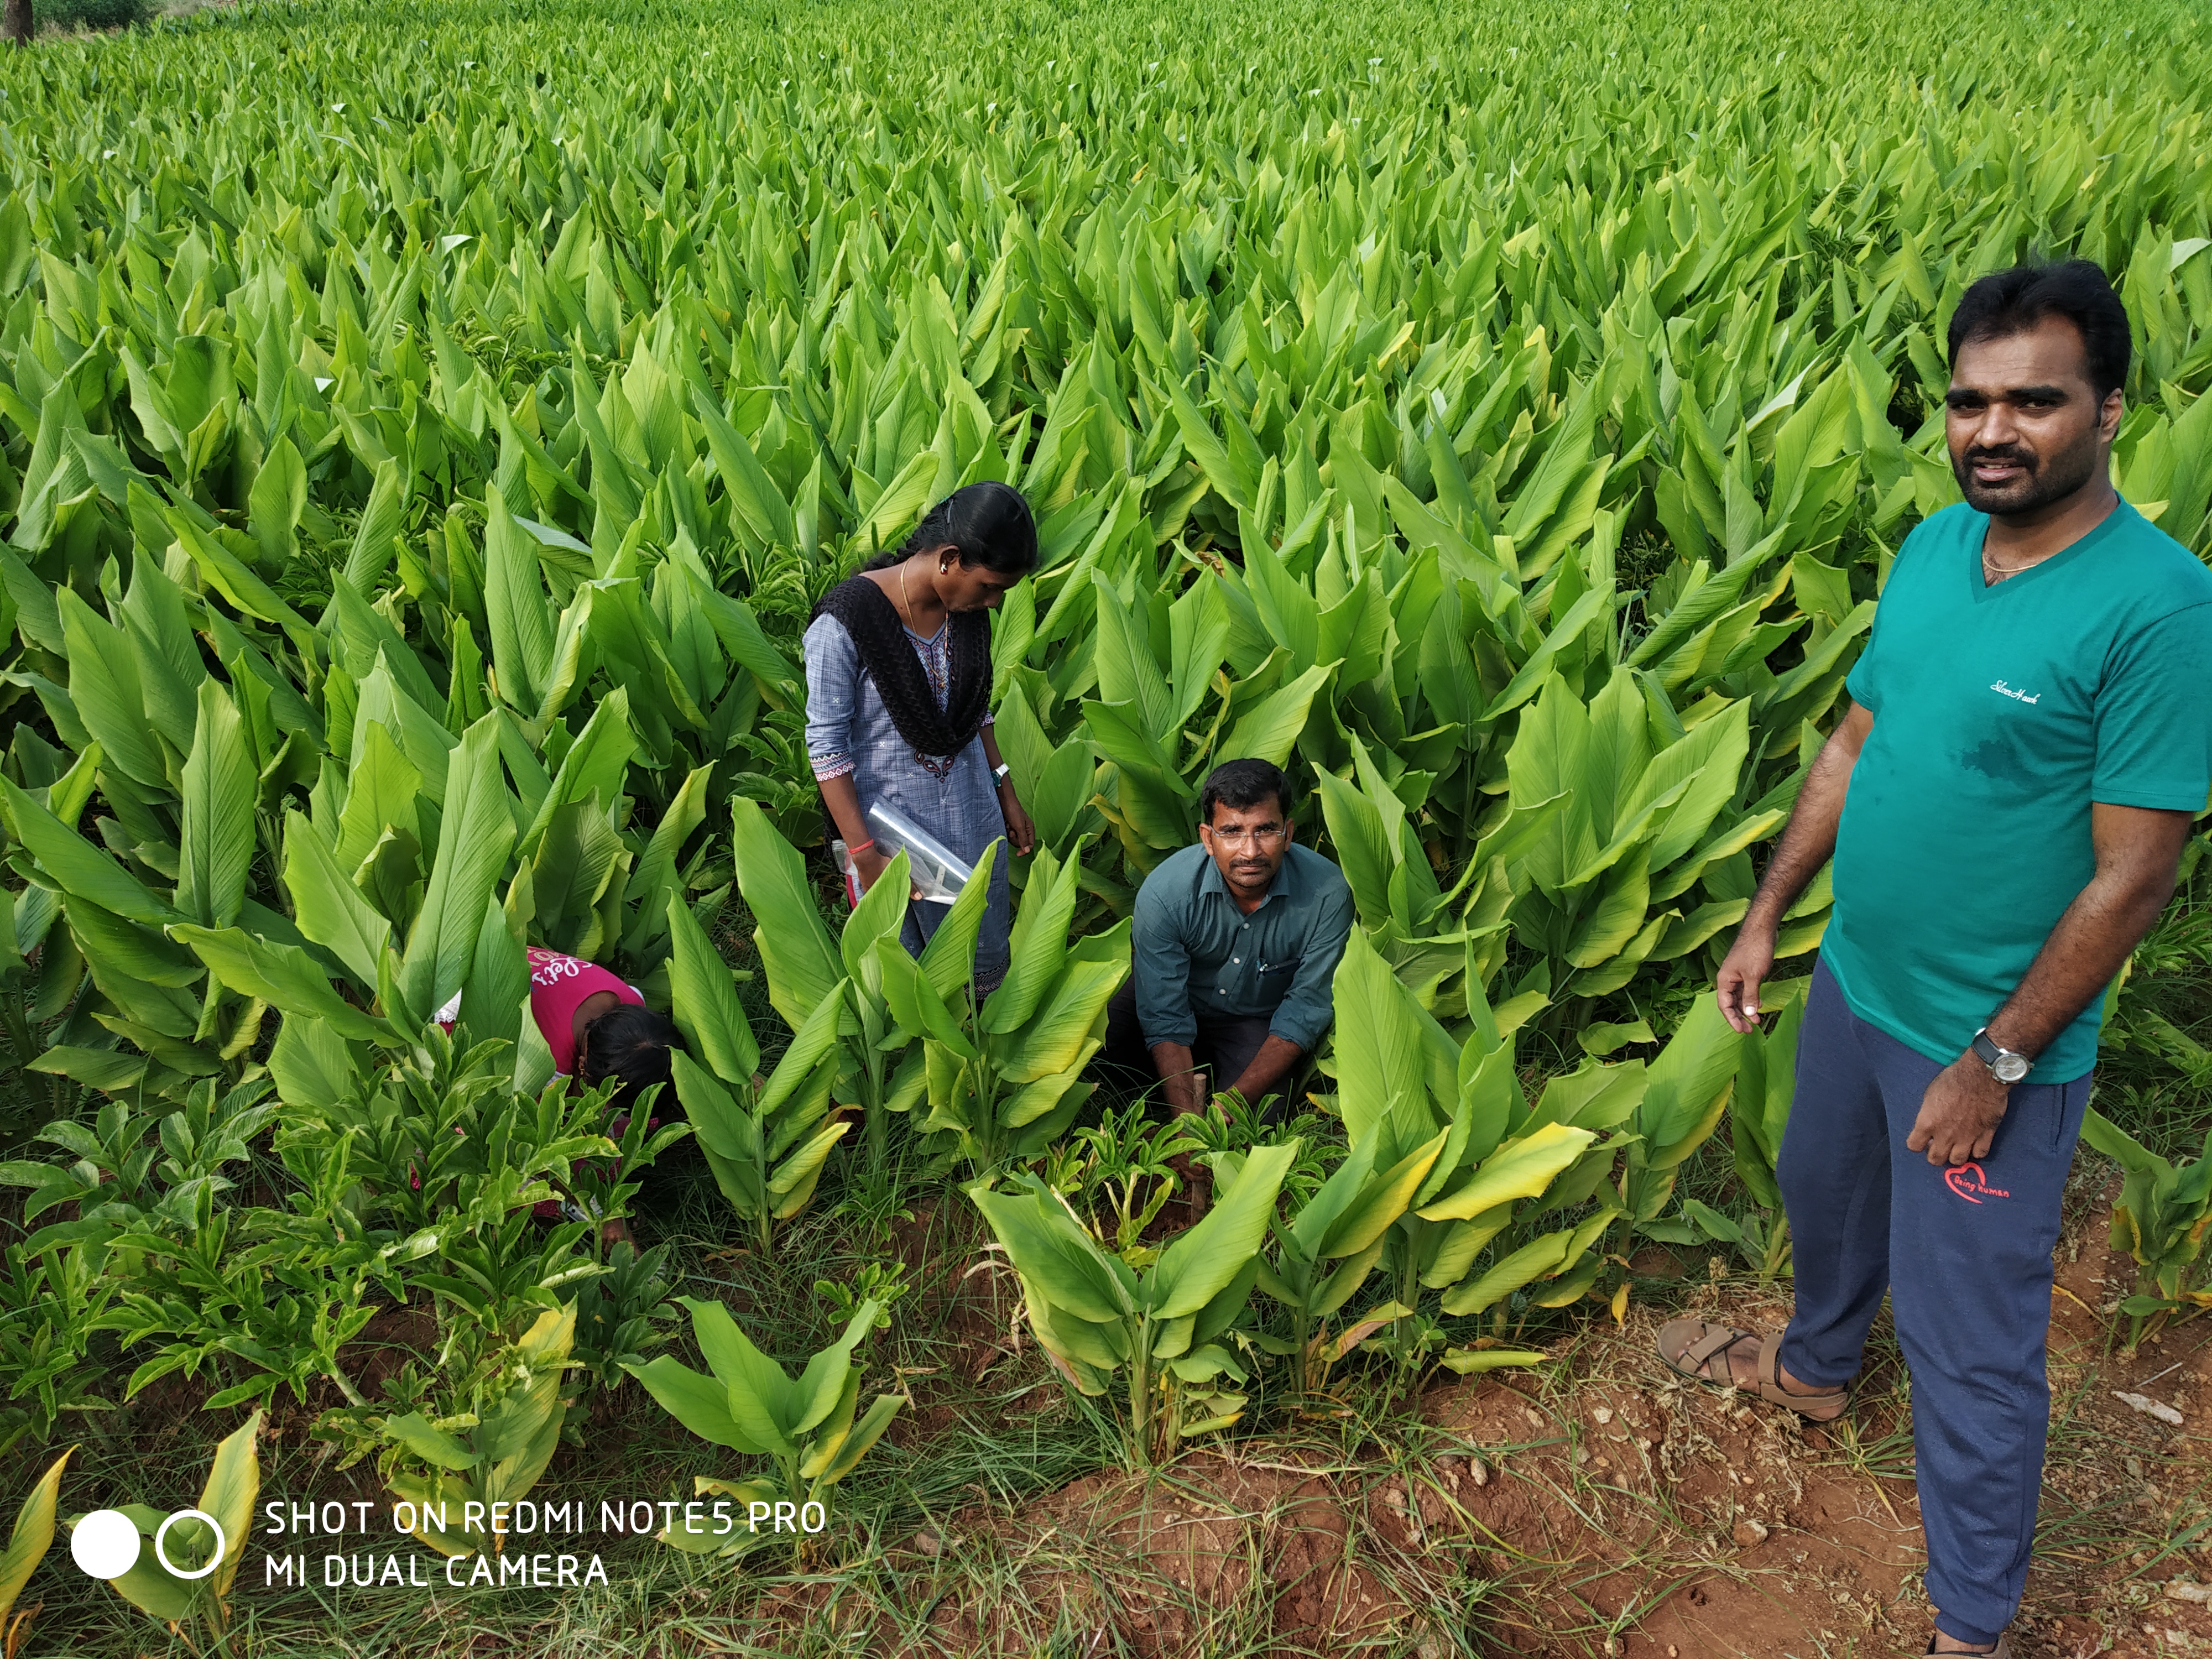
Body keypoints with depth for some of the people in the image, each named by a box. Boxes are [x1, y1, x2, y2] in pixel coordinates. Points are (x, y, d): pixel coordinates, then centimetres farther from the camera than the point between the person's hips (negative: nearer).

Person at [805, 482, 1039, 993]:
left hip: (972, 816, 6)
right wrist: (864, 855, -18)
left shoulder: (968, 609, -2)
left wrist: (1006, 793, 15)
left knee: (986, 972, 16)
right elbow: (827, 745, -17)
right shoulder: (844, 623, -22)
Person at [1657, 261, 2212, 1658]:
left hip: (1988, 1045, -7)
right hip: (1854, 986, 7)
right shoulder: (1932, 548, -2)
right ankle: (1814, 1369, 60)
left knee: (1971, 1344, 7)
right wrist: (1768, 915, 7)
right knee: (1826, 1198, 30)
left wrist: (1993, 1065, -18)